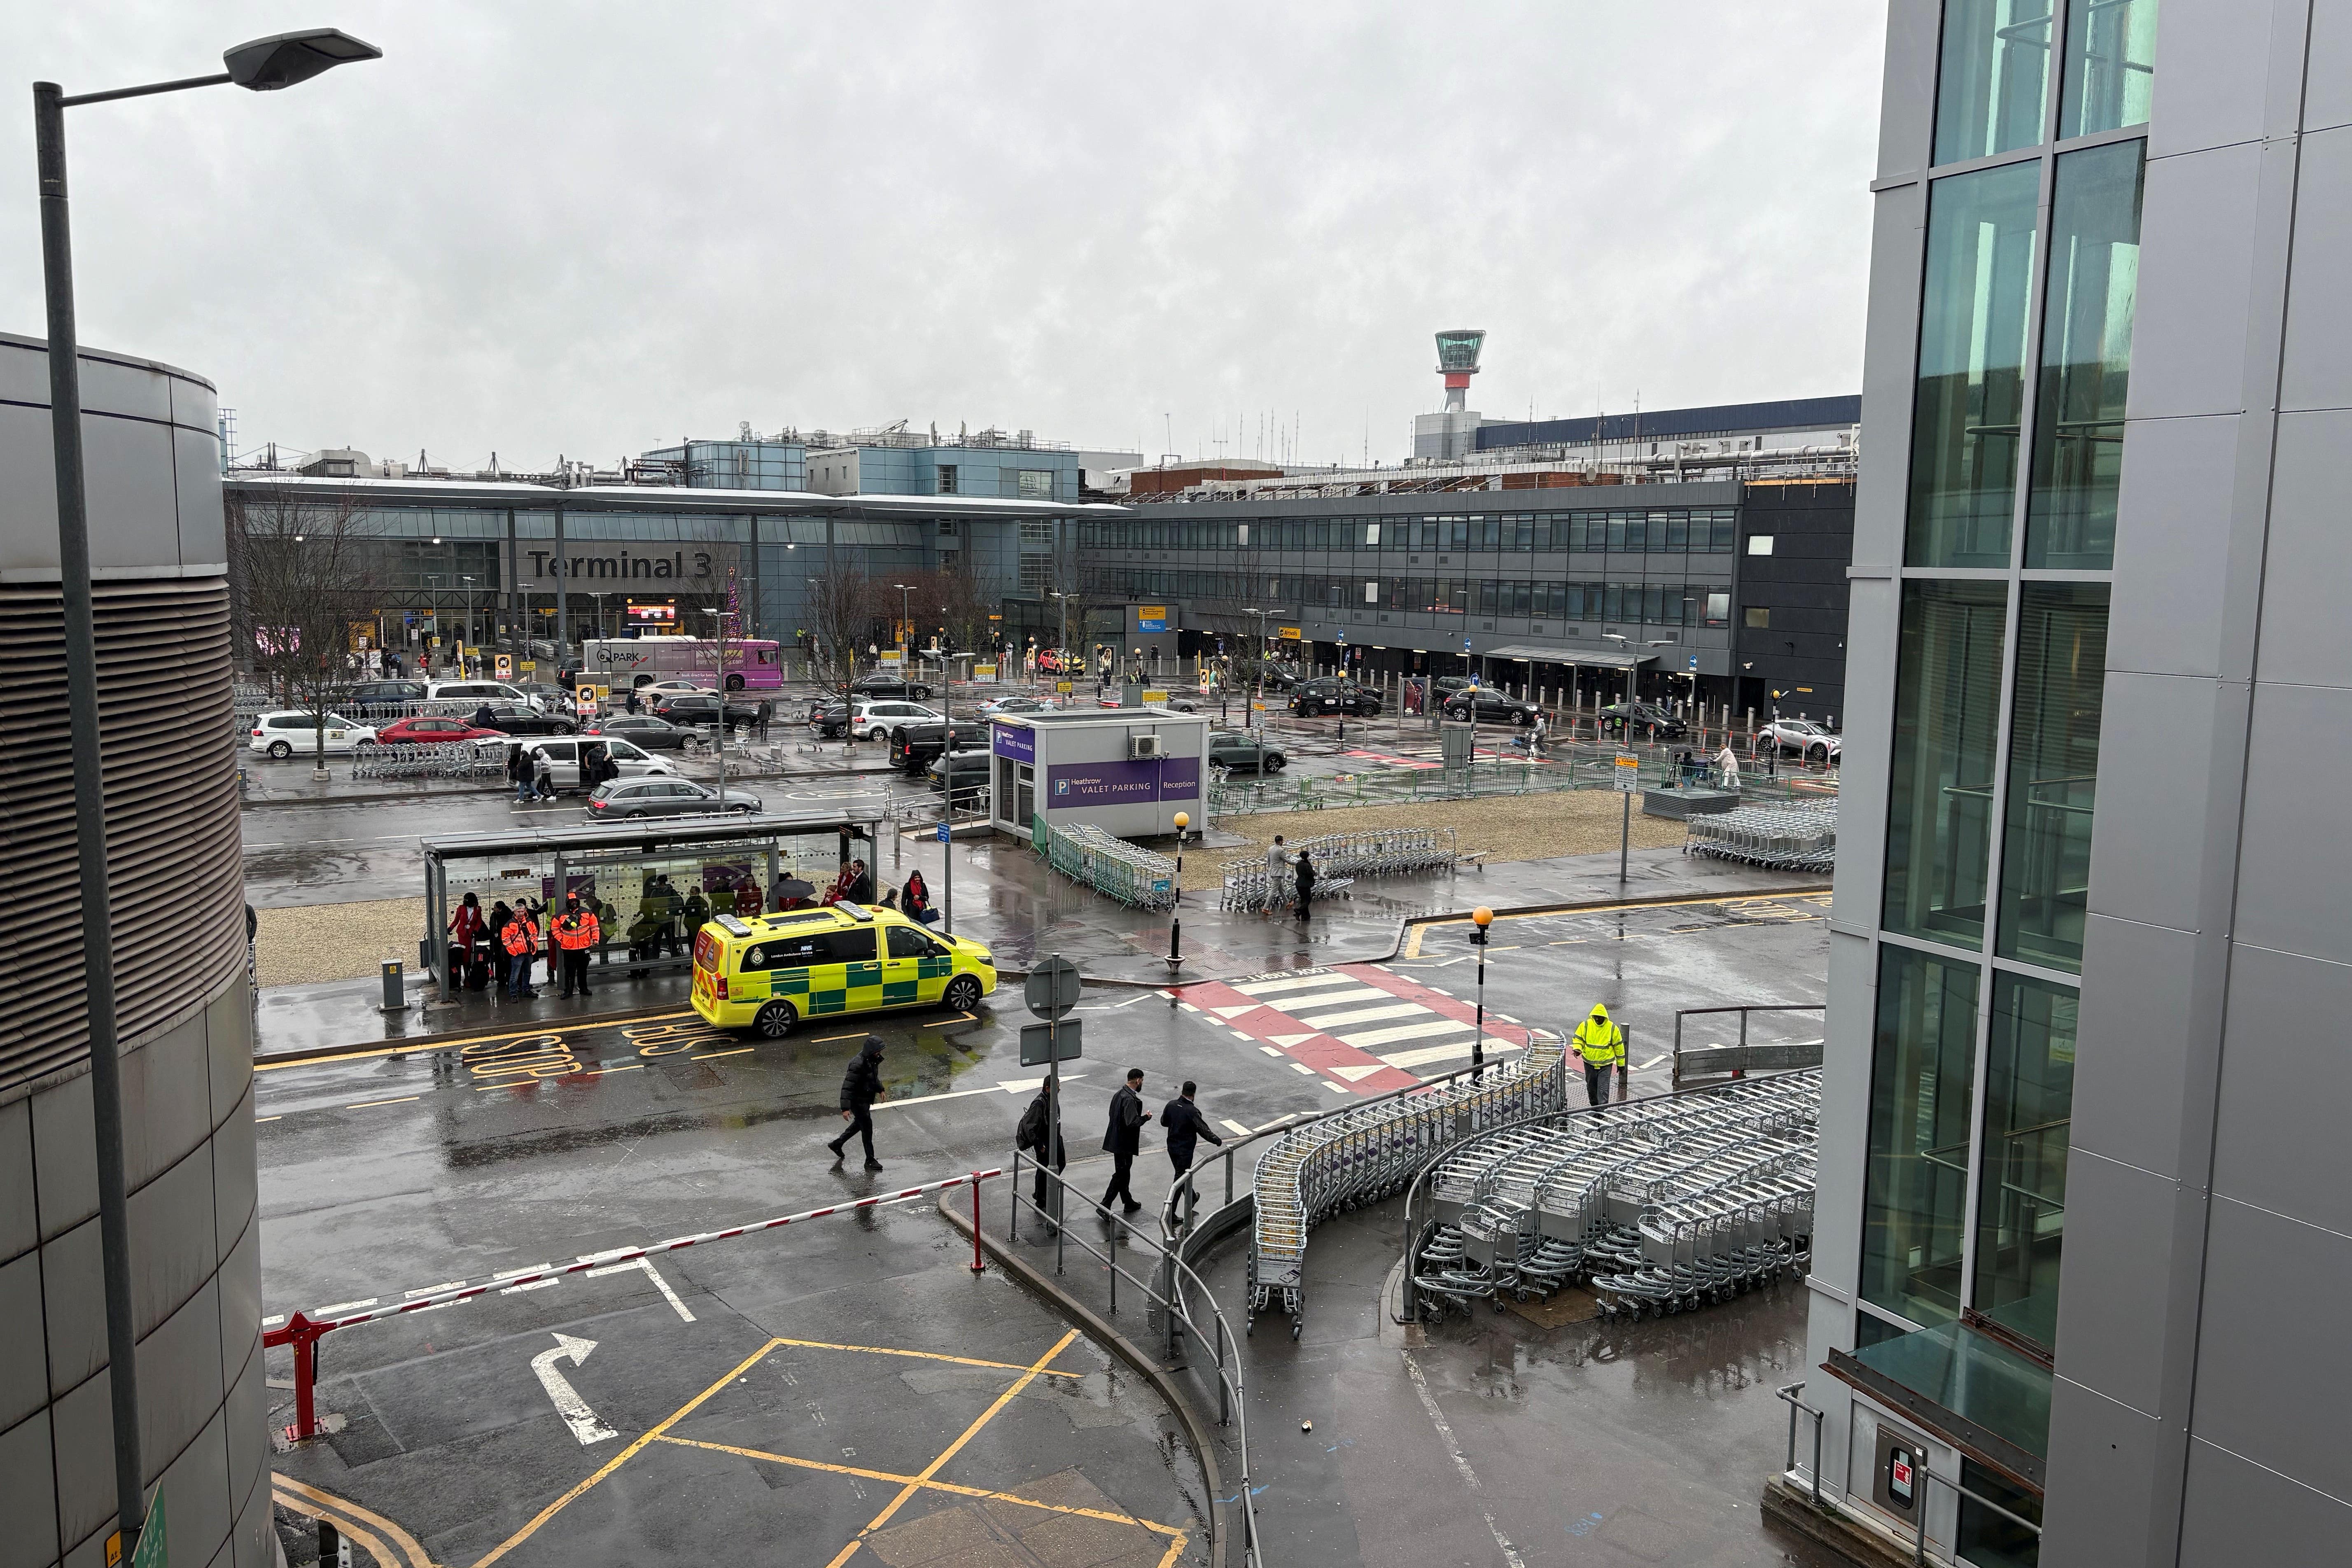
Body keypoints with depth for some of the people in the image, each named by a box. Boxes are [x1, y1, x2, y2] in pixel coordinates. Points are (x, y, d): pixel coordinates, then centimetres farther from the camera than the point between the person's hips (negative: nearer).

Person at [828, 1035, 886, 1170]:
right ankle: (870, 1161, 12)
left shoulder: (873, 1059, -3)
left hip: (866, 1099, 10)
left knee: (859, 1124, 26)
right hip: (858, 1100, -10)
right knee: (867, 1128, -1)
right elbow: (847, 1086, -32)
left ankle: (837, 1144, 44)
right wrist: (845, 1108, -36)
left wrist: (880, 1090, 29)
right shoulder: (858, 1064, -32)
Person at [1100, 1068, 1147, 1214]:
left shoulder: (1119, 1095, 7)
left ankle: (1128, 1203, 32)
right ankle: (1105, 1206, -3)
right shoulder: (1130, 1099, -23)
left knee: (1123, 1173, 20)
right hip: (1124, 1144, -10)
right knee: (1121, 1175, -2)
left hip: (1116, 1140, 10)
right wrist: (1145, 1118, -12)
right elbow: (1132, 1123, -29)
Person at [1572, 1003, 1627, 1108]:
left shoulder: (1612, 1029, -9)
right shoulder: (1585, 1025, -7)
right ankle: (1594, 1106, 36)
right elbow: (1578, 1039, 5)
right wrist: (1577, 1049, -17)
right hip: (1589, 1063, 3)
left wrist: (1621, 1064, 7)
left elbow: (1619, 1046, 1)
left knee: (1603, 1089, -9)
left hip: (1606, 1064, -3)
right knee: (1591, 1087, 17)